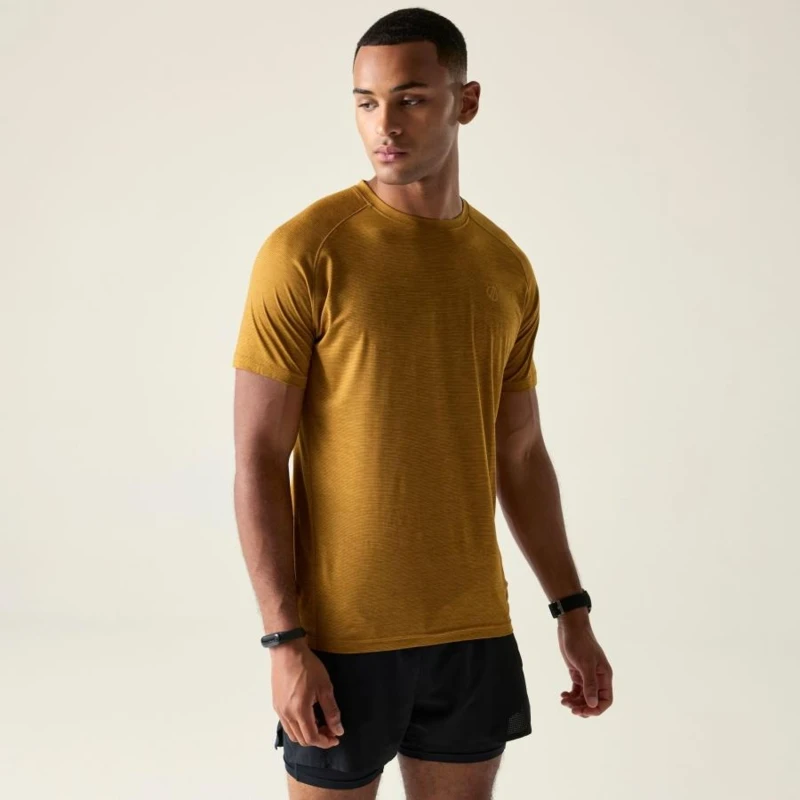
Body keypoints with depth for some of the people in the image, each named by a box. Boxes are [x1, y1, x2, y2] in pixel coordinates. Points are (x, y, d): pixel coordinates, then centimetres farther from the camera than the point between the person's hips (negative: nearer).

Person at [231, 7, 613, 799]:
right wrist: (284, 640, -15)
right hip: (341, 636, -4)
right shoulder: (303, 253, -10)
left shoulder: (507, 269, 6)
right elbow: (258, 461, -11)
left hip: (475, 633, 5)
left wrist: (573, 613, 12)